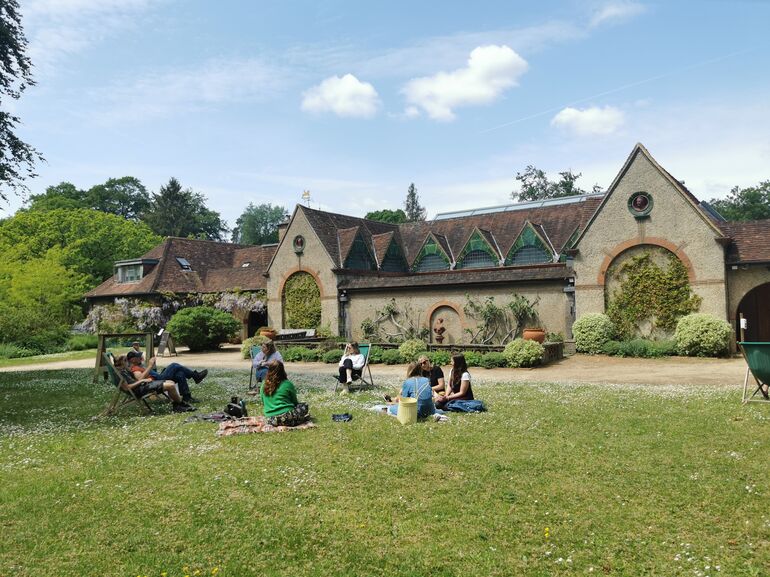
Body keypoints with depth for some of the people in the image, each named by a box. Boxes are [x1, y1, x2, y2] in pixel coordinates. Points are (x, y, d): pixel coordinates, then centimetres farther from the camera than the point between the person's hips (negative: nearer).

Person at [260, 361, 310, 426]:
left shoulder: (264, 385, 5)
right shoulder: (287, 384, -6)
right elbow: (295, 402, 8)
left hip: (271, 421, 5)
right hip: (287, 419, -5)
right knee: (304, 405, 19)